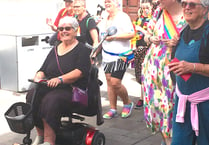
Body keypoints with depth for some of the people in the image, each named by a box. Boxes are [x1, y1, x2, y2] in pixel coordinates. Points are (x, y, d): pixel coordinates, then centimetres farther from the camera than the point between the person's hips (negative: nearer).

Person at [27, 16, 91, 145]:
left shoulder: (82, 49, 1)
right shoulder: (55, 50, 21)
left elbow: (80, 71, -14)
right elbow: (43, 70, 20)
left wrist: (60, 79, -28)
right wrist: (38, 78, -4)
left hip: (74, 90, -6)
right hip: (51, 88, 6)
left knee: (51, 100, -35)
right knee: (32, 95, -24)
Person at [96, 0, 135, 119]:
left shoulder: (123, 17, -9)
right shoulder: (104, 20, 15)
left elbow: (131, 34, -19)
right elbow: (100, 38, 24)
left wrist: (114, 36, -21)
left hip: (120, 56, -7)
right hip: (107, 55, 8)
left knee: (115, 83, -11)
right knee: (109, 82, 7)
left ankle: (128, 103, 14)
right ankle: (113, 109, 16)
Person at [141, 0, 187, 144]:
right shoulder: (159, 12, 6)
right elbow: (147, 35, 17)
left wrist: (179, 43, -21)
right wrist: (151, 38, -6)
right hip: (153, 64, 4)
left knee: (170, 102, -3)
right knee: (155, 100, 6)